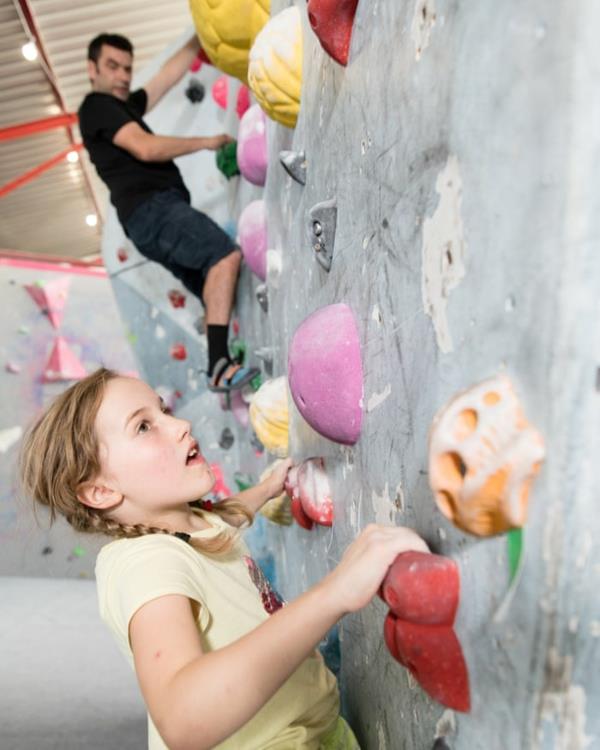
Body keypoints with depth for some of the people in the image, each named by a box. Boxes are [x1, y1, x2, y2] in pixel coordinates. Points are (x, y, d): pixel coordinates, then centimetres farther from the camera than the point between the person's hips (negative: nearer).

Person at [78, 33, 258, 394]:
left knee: (216, 296, -1)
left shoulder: (125, 106, 31)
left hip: (159, 213, 10)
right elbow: (146, 148, -11)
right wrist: (206, 141, -1)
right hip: (152, 209, -10)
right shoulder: (97, 106, 3)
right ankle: (220, 365, -37)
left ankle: (222, 367, -10)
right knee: (226, 254, -29)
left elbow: (171, 73, 33)